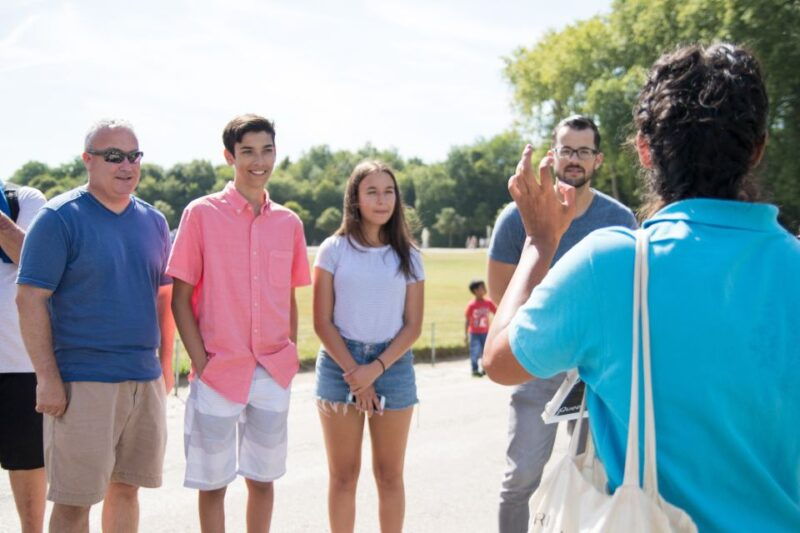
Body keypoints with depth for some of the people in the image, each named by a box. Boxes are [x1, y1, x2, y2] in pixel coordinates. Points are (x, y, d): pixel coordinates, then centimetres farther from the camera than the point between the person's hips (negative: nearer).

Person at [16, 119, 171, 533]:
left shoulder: (153, 221, 12)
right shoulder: (60, 218, -7)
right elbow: (29, 299, -11)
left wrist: (166, 360, 14)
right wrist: (48, 379, -15)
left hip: (145, 379, 6)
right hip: (82, 384, -6)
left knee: (126, 487, 13)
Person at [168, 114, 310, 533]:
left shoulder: (288, 222, 7)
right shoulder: (202, 214, -4)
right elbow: (180, 298, -4)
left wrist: (291, 353, 6)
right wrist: (201, 362, -10)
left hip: (273, 373, 3)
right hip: (218, 373, -3)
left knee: (263, 478, 12)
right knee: (213, 483, 4)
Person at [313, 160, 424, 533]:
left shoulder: (407, 256, 5)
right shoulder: (334, 250, 0)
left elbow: (413, 326, 2)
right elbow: (322, 322, -2)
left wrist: (376, 369, -11)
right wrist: (354, 374, -9)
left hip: (392, 365, 1)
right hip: (340, 365, -1)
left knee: (389, 475, 6)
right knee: (343, 475, 4)